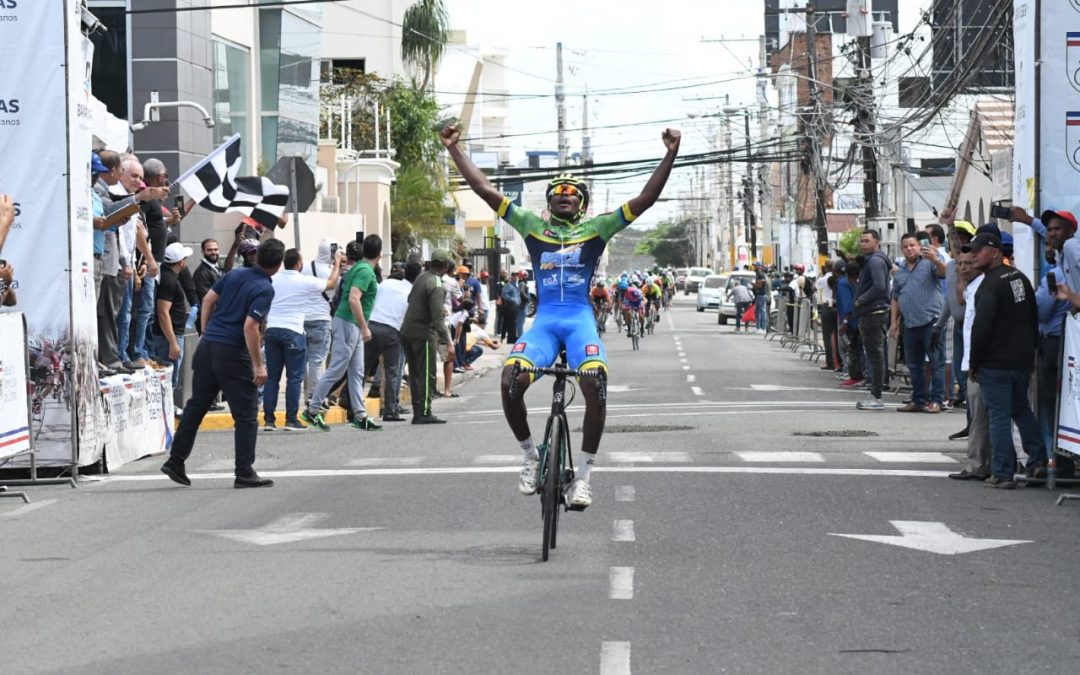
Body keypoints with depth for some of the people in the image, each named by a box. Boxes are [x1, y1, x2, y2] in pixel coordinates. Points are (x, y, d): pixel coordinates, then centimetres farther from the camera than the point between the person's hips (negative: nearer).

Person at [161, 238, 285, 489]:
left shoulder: (235, 275, 7)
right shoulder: (264, 289, -14)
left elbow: (208, 300, 12)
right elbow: (250, 326, -21)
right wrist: (259, 365, -17)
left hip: (207, 346, 7)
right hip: (232, 353, -7)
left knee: (196, 405, 16)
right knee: (246, 415, 3)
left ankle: (175, 461, 17)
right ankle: (245, 473, 3)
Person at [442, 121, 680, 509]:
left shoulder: (596, 229, 12)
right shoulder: (533, 227, 15)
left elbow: (646, 199, 4)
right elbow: (485, 191, 12)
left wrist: (670, 155, -5)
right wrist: (454, 150, 8)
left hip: (580, 319, -1)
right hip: (544, 320, 1)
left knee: (595, 383, -30)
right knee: (511, 381, -26)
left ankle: (583, 474, -17)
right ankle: (530, 456, -1)